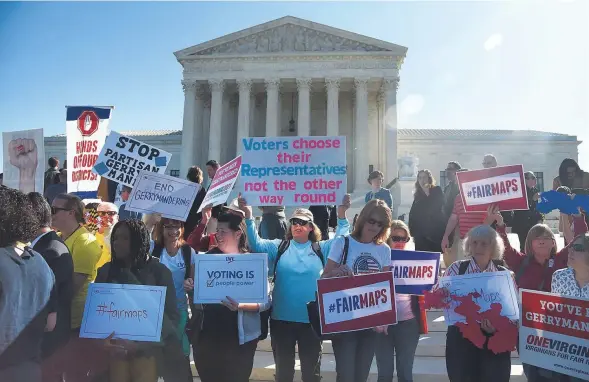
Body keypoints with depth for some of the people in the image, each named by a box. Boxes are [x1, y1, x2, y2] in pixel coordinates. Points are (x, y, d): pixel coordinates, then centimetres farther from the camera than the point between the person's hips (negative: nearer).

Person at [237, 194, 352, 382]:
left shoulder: (322, 248, 3)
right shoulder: (278, 247, 3)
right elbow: (256, 244, -8)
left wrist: (341, 215, -22)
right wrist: (248, 217, -21)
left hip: (311, 319, 0)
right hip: (282, 319, 1)